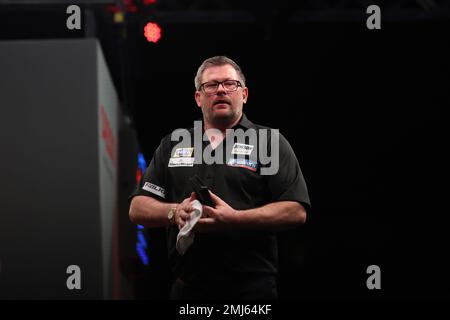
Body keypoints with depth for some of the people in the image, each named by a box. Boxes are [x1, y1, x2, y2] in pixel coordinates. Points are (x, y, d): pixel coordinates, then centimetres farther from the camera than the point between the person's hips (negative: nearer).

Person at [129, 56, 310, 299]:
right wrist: (175, 212, -11)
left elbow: (296, 211, -8)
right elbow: (138, 209, 11)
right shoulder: (172, 145, 15)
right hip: (187, 287, 3)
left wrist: (234, 219, -20)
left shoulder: (270, 143, 3)